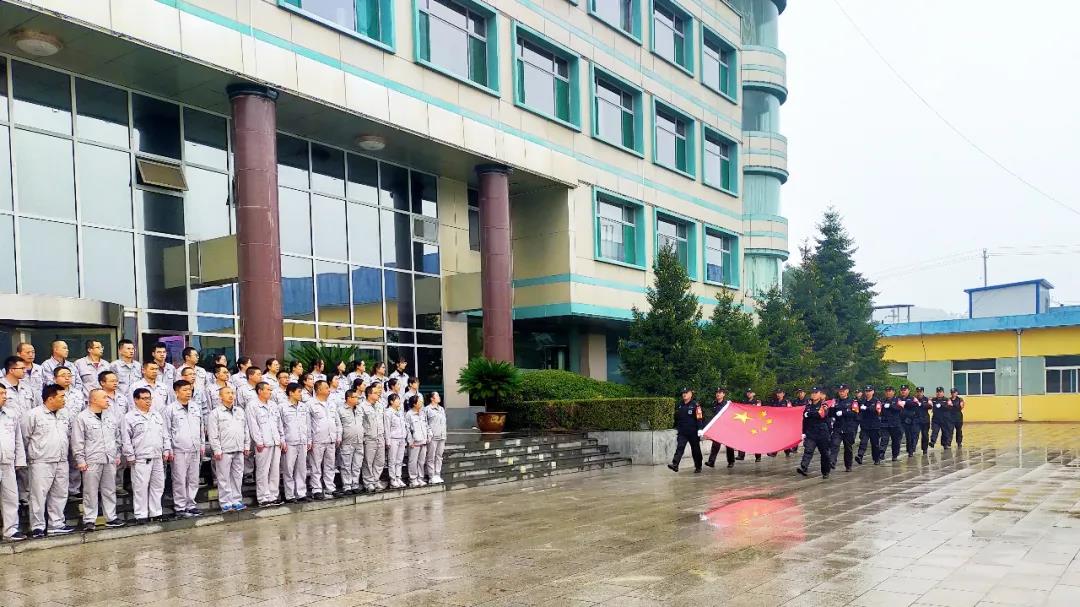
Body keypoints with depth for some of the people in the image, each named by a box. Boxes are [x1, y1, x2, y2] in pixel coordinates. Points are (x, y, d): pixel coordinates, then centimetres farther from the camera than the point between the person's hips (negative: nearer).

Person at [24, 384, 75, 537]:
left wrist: (63, 454, 14)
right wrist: (33, 454, 4)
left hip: (62, 463, 7)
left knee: (59, 495, 10)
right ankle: (38, 527, 5)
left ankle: (57, 524, 19)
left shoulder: (63, 417, 14)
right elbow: (25, 437, -3)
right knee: (39, 496, -2)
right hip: (42, 463, -7)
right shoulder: (33, 415, -8)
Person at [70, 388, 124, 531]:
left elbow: (117, 437, 20)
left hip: (110, 461, 5)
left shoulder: (111, 416, 13)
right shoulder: (82, 417, -5)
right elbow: (77, 442, -7)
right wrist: (80, 460, -10)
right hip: (92, 461, -5)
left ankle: (111, 517, 17)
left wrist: (117, 455, 16)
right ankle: (89, 520, 7)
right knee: (90, 492, 0)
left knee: (110, 490, 10)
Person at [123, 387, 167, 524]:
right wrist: (130, 456, -9)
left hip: (157, 457, 6)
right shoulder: (130, 417, -3)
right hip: (140, 459, -6)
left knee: (158, 485, 9)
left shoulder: (157, 415, 14)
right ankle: (141, 515, 4)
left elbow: (164, 435, 18)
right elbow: (126, 439, -6)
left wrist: (165, 451, 12)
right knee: (141, 487, -3)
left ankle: (155, 512, 18)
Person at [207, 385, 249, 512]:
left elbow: (246, 430, 18)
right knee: (224, 478, -1)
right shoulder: (216, 413, -3)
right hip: (224, 450, -5)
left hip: (239, 450, 5)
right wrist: (217, 449, -12)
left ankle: (236, 500, 16)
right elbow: (212, 434, -7)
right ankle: (225, 503, 4)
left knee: (237, 476, 9)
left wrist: (247, 445, 13)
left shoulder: (240, 411, 14)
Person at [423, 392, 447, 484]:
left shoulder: (442, 409, 18)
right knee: (431, 457, -4)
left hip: (441, 437, 6)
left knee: (439, 456, 8)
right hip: (432, 437, -6)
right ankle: (431, 477, -1)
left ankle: (437, 475, 14)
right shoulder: (427, 409, -3)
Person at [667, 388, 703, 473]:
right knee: (679, 447, -11)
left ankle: (698, 467, 20)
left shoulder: (695, 405, -7)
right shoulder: (679, 404, 11)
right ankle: (675, 465, -22)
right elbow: (676, 417, 21)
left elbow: (699, 418, -12)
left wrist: (700, 429, -18)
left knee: (695, 450, 8)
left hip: (693, 432, -4)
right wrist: (676, 428, 23)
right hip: (682, 432, 4)